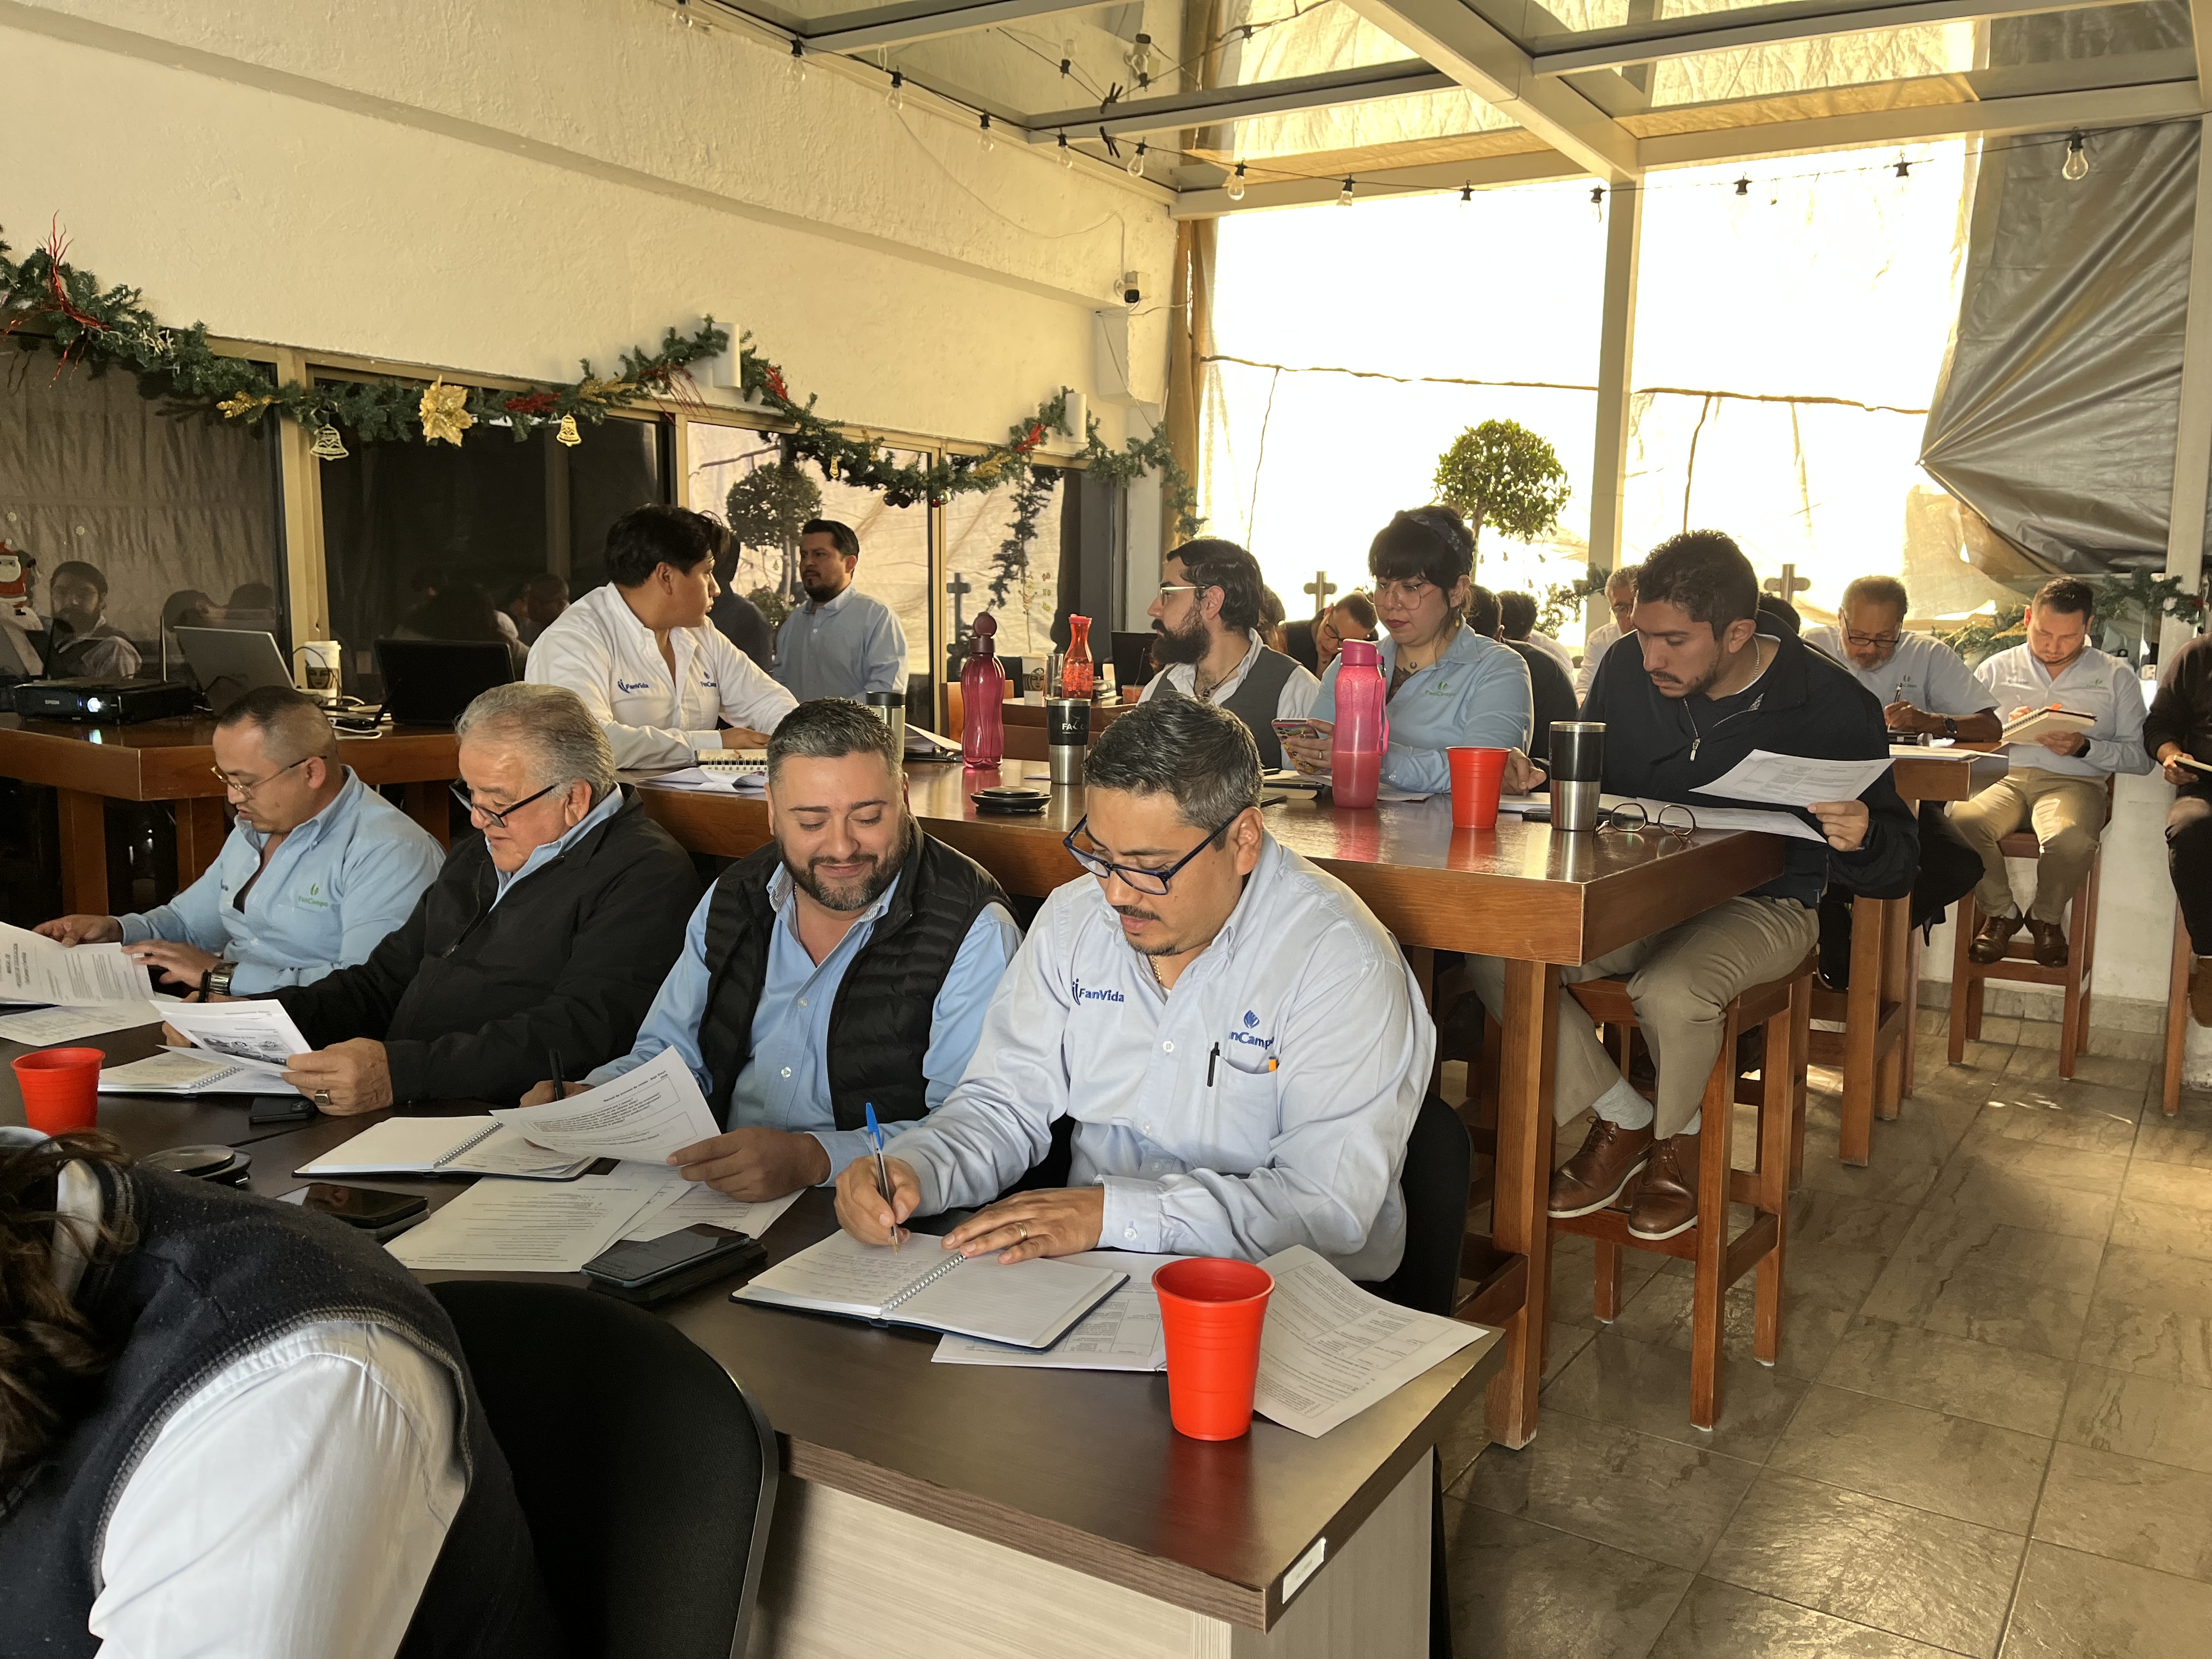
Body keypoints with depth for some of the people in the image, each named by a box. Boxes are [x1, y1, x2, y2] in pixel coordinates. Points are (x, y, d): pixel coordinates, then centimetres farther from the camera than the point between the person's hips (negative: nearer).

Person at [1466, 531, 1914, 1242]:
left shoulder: (1832, 705, -12)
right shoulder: (1628, 668, -3)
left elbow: (1895, 867, -7)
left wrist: (1860, 840, -32)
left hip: (1761, 908, -4)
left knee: (1670, 991, -36)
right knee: (1492, 956, -19)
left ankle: (1682, 1134, 2)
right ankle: (1621, 1119, 2)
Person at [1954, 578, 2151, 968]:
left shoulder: (2116, 675, 14)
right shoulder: (1997, 669, 17)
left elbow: (2141, 756, 7)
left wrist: (2084, 748, -10)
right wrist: (2006, 731, -7)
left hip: (2075, 782, -1)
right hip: (2006, 779, 1)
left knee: (2069, 839, -38)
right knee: (1963, 821, -35)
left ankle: (2046, 918, -2)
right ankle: (2000, 912, -5)